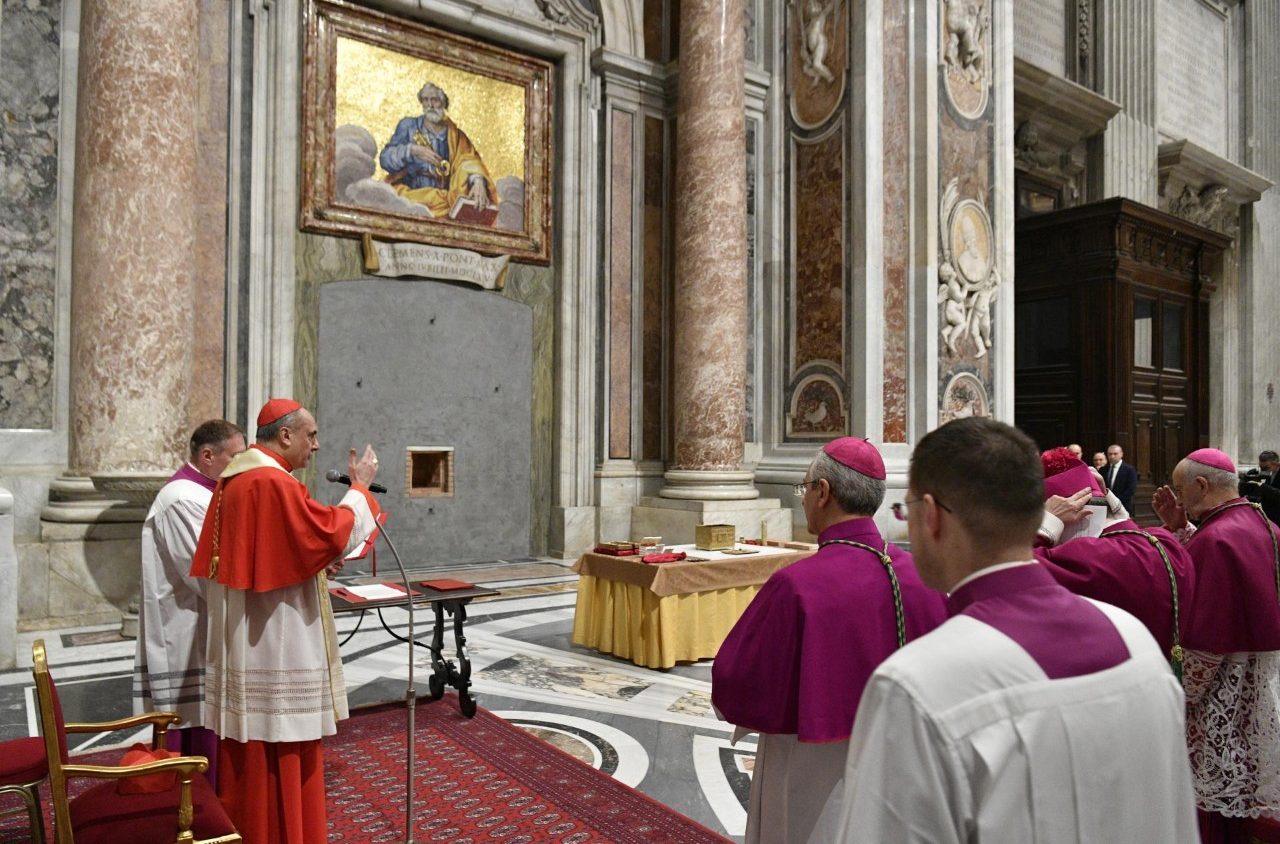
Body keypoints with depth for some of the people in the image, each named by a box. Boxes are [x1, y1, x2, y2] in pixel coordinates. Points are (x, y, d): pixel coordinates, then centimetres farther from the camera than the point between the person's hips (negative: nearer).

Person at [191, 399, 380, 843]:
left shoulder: (235, 477, 11)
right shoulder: (274, 482, -20)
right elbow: (332, 533, -22)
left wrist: (320, 558, 9)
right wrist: (360, 486, -9)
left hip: (243, 637, 10)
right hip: (274, 642, -10)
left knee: (249, 751, 19)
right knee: (278, 752, 2)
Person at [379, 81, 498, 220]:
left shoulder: (455, 135, 12)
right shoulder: (408, 125, 10)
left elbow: (469, 161, -7)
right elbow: (385, 159, 1)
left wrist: (478, 182, -29)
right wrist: (412, 150, -17)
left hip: (443, 197, 3)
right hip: (410, 192, -2)